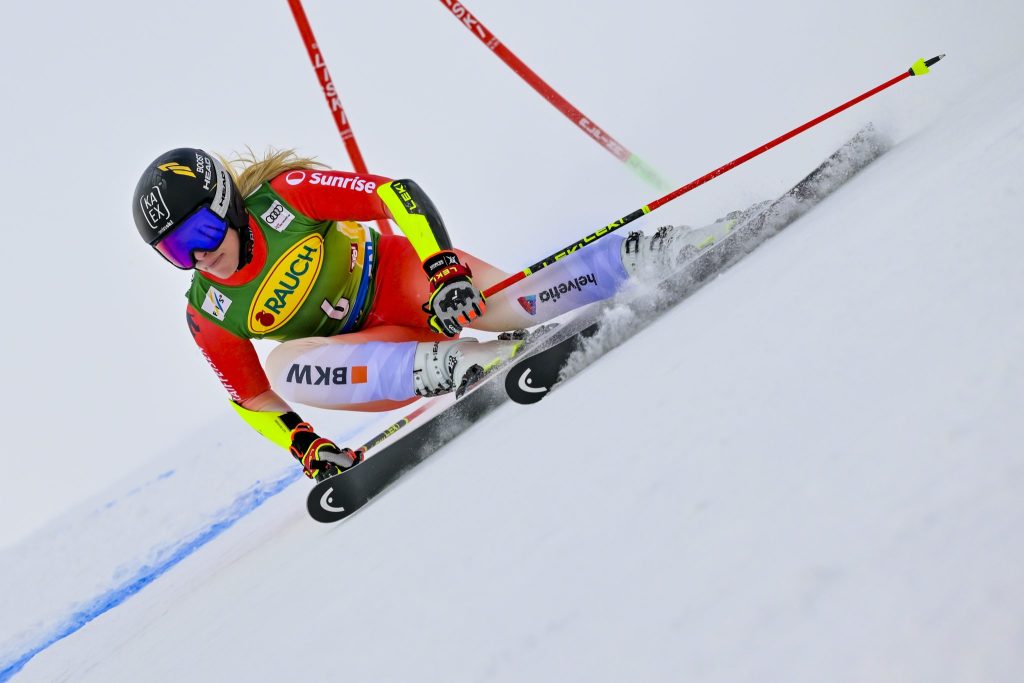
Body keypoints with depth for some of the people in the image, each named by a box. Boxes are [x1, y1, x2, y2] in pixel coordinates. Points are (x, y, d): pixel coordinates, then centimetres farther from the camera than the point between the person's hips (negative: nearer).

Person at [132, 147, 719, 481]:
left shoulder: (285, 197, -18)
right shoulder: (209, 316, -7)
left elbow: (397, 194, -22)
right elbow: (253, 398, 5)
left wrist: (444, 269, -35)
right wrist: (307, 449, -9)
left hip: (405, 277, -3)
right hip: (364, 358, 3)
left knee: (509, 304, -31)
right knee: (284, 367, -27)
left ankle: (656, 254, -23)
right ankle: (441, 366, -38)